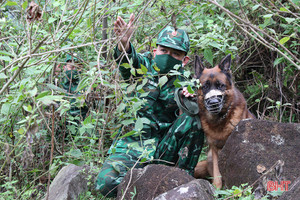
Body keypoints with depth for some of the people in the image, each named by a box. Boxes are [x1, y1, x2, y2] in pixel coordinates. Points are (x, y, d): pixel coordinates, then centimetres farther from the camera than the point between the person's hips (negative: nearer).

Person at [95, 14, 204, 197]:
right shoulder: (144, 66, 1)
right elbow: (127, 60, -22)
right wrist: (124, 43, -46)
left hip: (164, 145, 1)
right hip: (132, 144, -1)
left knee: (191, 120, -25)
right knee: (106, 184, -25)